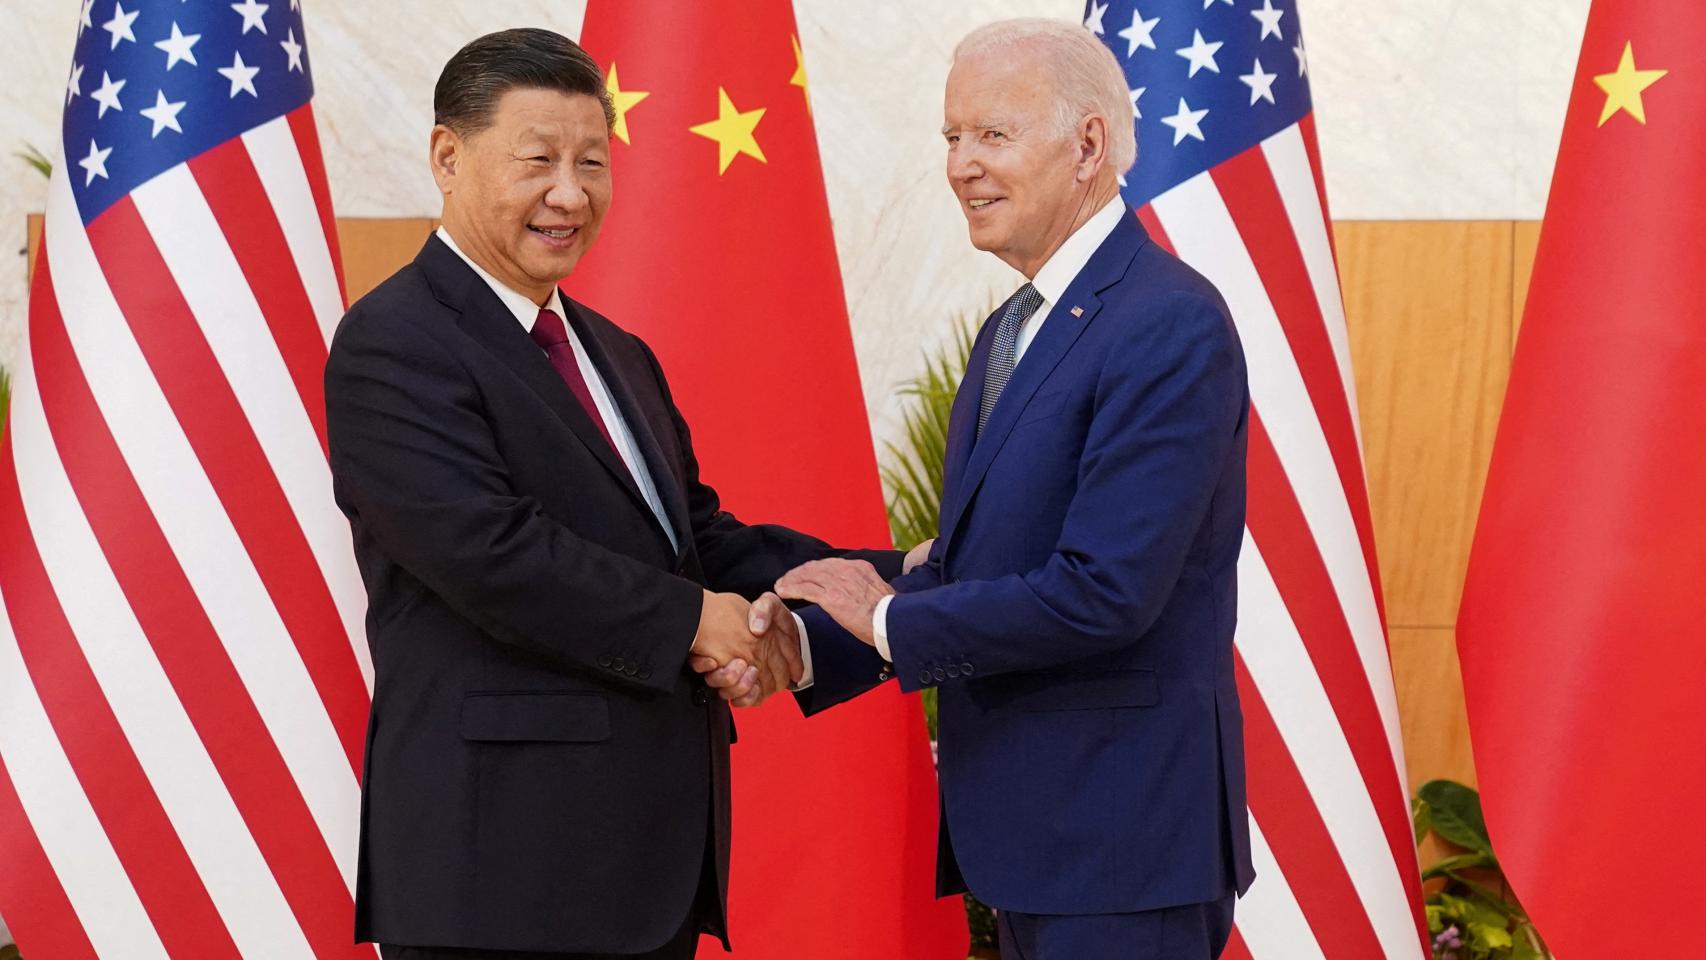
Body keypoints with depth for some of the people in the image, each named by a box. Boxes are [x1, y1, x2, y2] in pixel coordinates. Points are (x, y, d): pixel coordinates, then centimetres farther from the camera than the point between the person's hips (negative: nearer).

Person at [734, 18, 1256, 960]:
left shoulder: (1170, 328, -17)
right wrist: (804, 645, -3)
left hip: (1122, 833, -9)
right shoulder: (1010, 330, 14)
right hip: (1022, 820, 9)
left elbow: (1105, 591, -24)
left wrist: (890, 619, -13)